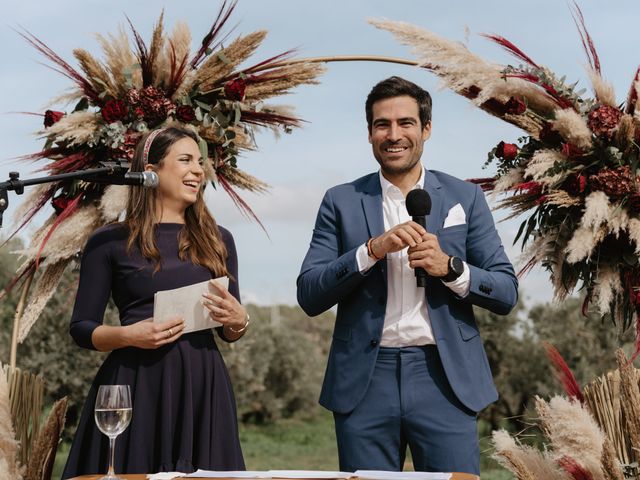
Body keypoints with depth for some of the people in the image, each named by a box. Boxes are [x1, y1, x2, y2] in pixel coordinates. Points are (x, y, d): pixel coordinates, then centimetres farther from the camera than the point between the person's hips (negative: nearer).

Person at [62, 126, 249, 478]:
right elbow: (81, 328, 3)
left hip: (202, 386, 3)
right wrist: (128, 335, -15)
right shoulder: (110, 242, 2)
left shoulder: (217, 241, 13)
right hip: (137, 386, -3)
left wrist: (240, 321, -4)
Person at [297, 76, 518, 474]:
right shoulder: (342, 202, 6)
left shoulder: (465, 198, 7)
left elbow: (507, 293, 5)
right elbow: (309, 296, -1)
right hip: (365, 381, 0)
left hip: (445, 377, 0)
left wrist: (449, 267, -13)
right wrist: (372, 249, -14)